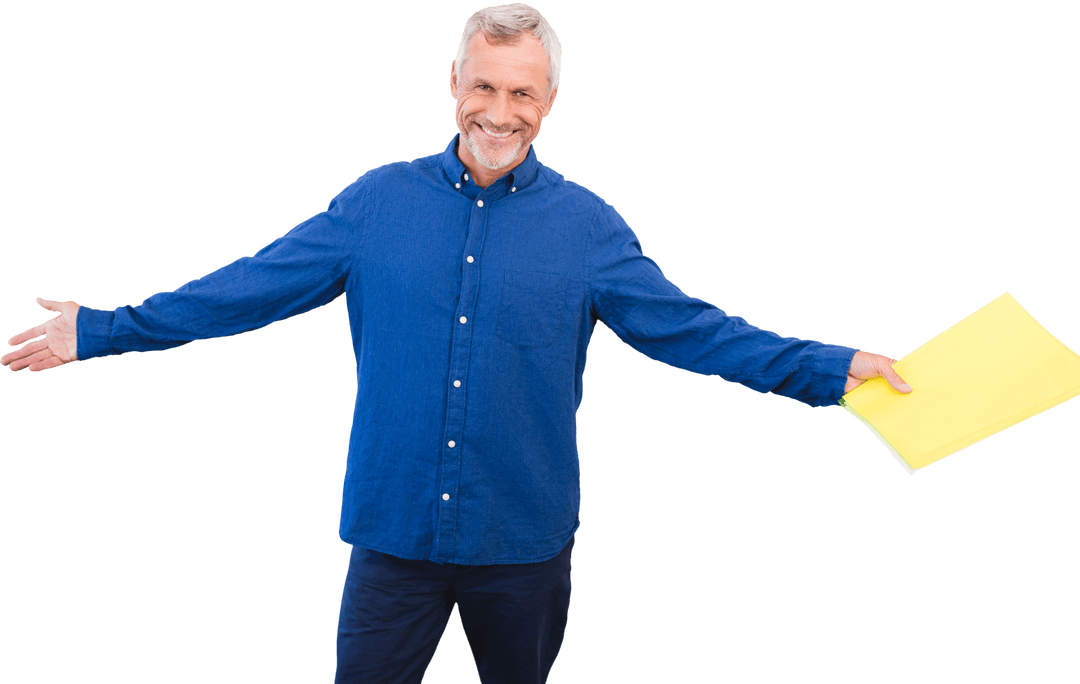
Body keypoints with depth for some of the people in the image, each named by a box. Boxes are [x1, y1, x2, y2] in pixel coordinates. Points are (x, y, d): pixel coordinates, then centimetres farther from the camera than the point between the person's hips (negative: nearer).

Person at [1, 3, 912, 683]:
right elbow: (249, 289, 0)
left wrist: (831, 369, -11)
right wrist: (99, 331, 0)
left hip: (525, 540, 0)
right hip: (394, 529, 0)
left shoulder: (587, 226, -3)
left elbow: (692, 330, -4)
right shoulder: (378, 202, -2)